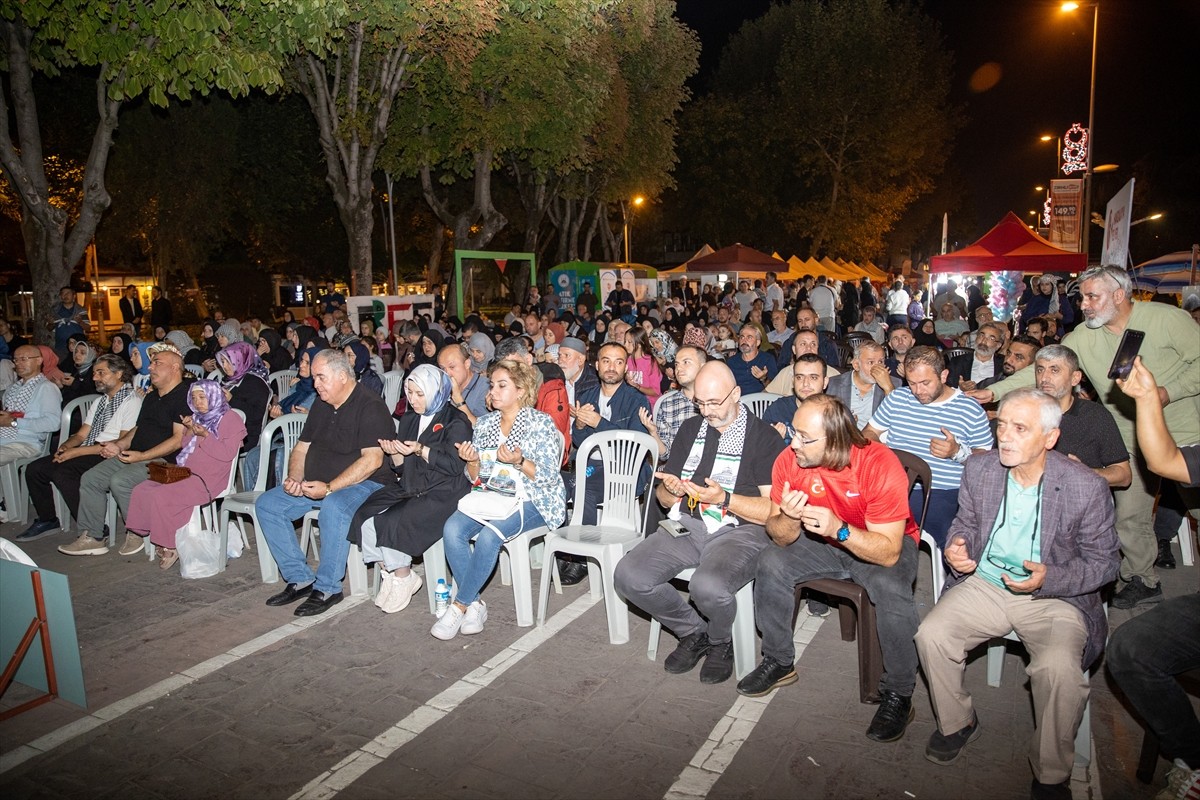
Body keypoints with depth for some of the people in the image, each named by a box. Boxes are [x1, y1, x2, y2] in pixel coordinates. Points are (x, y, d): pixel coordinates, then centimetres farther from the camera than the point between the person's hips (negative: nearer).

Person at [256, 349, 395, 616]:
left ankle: (327, 588, -20)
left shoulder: (370, 406, -14)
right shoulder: (321, 406, 12)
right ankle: (300, 579, 1)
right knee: (266, 504, -3)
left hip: (361, 484, -9)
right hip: (314, 484, 9)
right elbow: (302, 446, 19)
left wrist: (329, 488, -27)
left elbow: (372, 460, -23)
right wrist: (294, 478, -2)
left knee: (333, 508, -38)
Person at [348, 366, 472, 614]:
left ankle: (403, 579, -2)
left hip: (442, 493, -7)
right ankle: (388, 572, 1)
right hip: (407, 488, 7)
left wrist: (421, 450, -21)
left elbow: (455, 465, -13)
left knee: (392, 523, -26)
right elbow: (400, 468, 19)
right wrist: (394, 453, -4)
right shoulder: (409, 419, 18)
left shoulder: (455, 421, -3)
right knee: (364, 518, -17)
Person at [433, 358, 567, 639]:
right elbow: (476, 478, 14)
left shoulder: (540, 423, -5)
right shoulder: (485, 423, 11)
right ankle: (475, 603, -12)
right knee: (452, 529, -22)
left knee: (489, 535, -31)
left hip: (531, 500, -5)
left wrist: (519, 462, -25)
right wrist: (472, 461, -8)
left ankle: (459, 606, -15)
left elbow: (549, 478, -10)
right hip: (491, 495, 6)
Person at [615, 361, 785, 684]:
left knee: (708, 586, -35)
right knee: (628, 576, -18)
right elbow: (663, 495, 20)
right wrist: (671, 491, -3)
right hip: (686, 525, 6)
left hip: (740, 530, -5)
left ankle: (720, 643, 3)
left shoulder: (763, 436, -1)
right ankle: (693, 633, 8)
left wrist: (725, 498, -19)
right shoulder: (690, 428, 17)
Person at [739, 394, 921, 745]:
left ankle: (898, 695, -8)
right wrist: (790, 519, -35)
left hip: (886, 545, -4)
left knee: (891, 590, -33)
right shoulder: (788, 461, -18)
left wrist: (839, 529, -46)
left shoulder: (880, 465, -30)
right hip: (825, 542, 4)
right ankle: (779, 662, 4)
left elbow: (888, 552, -30)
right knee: (770, 563, -18)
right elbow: (779, 537, -11)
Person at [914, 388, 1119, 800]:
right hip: (983, 583, 3)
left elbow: (1103, 561, -4)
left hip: (1056, 596, -3)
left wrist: (1048, 579, -22)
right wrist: (955, 548, -10)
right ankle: (957, 723, 11)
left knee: (1059, 668, -29)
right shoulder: (979, 469, -2)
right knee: (931, 635, -19)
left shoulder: (1088, 487, -13)